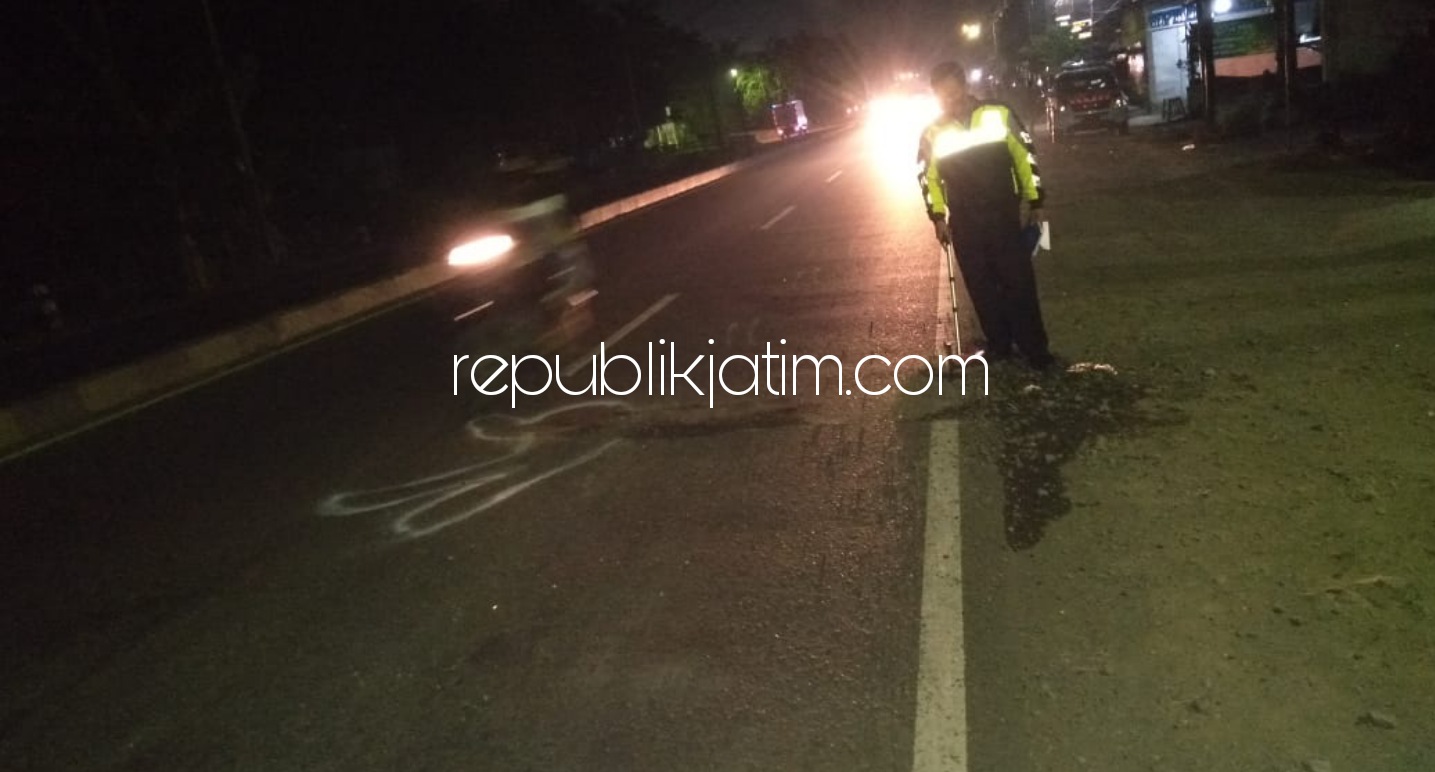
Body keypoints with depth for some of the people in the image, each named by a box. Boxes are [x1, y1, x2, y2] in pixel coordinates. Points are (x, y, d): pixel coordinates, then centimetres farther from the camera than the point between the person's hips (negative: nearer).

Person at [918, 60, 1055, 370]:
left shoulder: (999, 115, -5)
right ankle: (998, 345, 22)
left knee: (1019, 282, -1)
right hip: (964, 223, 2)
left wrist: (1035, 203, 3)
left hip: (1004, 215, -2)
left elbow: (1025, 157, 2)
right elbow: (927, 176, 8)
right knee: (981, 288, 8)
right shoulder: (934, 133, -1)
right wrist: (938, 217, 1)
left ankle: (1035, 349, 8)